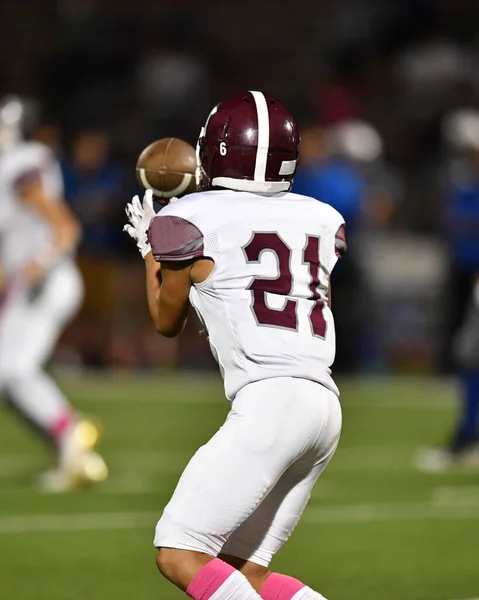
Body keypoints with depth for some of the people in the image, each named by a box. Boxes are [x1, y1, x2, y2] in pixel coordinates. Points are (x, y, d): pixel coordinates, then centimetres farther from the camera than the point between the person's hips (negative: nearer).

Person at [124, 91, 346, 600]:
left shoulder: (190, 221, 0)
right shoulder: (322, 220, 15)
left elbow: (167, 321, 16)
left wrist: (148, 249, 33)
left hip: (267, 402, -7)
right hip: (325, 406, 7)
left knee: (178, 555, -5)